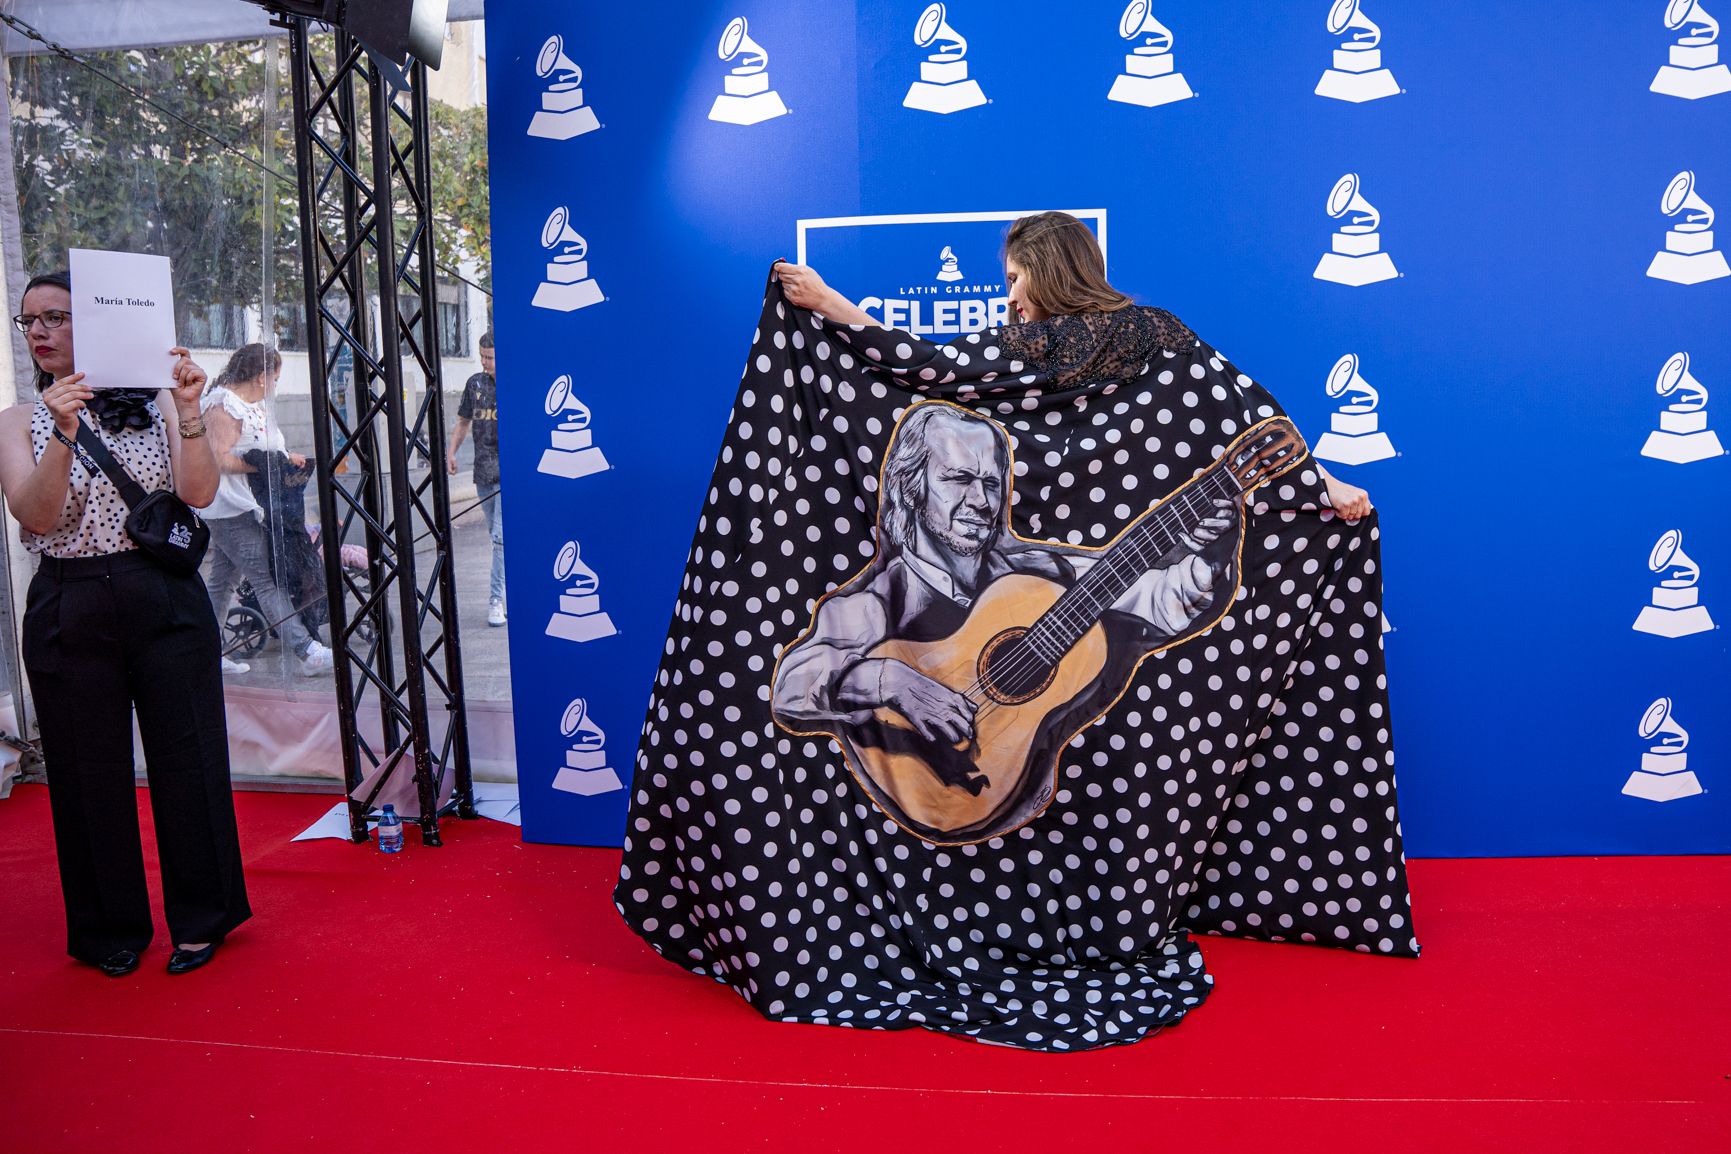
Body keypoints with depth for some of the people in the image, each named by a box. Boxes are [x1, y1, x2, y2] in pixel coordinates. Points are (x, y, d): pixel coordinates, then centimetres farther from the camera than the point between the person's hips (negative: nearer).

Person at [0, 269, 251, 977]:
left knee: (187, 756, 4)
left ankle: (201, 918, 21)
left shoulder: (154, 402, 3)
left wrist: (189, 414, -22)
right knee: (90, 773, 9)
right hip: (69, 612, 1)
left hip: (166, 600, -1)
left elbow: (200, 494, -10)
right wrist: (63, 436, -25)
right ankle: (111, 931, 26)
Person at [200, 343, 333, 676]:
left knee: (223, 581, 13)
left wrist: (284, 458, 9)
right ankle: (308, 653, -15)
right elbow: (219, 459, -21)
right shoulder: (222, 405, -14)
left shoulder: (253, 405, 17)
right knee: (268, 581, -12)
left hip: (246, 507, 11)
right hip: (231, 509, -11)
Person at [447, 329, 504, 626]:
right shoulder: (475, 383, 10)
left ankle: (496, 599, -11)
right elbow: (463, 421, 21)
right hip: (484, 470, 6)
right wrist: (451, 451, 9)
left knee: (502, 536, -13)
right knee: (496, 536, 12)